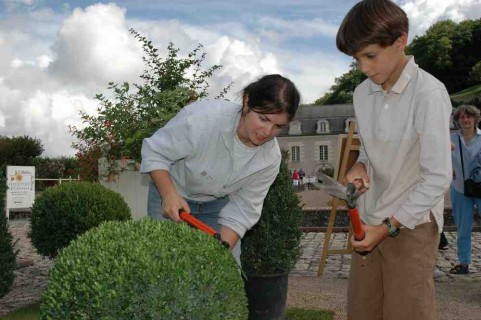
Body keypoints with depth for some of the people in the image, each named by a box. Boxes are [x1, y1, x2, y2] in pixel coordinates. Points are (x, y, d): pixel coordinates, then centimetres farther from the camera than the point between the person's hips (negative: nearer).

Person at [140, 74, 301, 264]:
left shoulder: (271, 158, -22)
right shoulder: (202, 118, -35)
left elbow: (242, 209, -16)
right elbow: (154, 151, -22)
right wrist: (170, 195, -34)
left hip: (218, 204, 3)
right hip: (169, 191, -3)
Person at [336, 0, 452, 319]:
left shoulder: (429, 93, -17)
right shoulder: (362, 93, 2)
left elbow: (438, 178, -17)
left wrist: (389, 227, -15)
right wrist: (360, 166, -6)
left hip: (412, 224, -5)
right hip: (369, 220, 6)